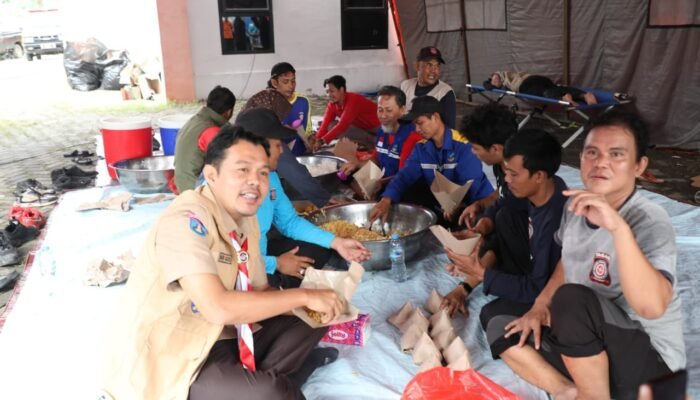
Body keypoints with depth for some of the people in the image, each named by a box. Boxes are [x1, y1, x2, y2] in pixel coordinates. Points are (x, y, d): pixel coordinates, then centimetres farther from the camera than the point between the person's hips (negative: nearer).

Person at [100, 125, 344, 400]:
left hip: (220, 336, 9)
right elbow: (218, 309, -31)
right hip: (170, 358, -8)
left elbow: (259, 291, 8)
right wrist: (303, 296, -23)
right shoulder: (187, 220, -23)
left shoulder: (246, 216, 2)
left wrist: (314, 300, -11)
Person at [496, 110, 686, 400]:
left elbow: (651, 307, -38)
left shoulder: (650, 223, -22)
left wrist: (618, 227, -45)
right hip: (588, 344, 7)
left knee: (572, 298, -33)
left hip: (649, 358, -7)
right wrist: (539, 308, 1)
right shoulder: (577, 205, -2)